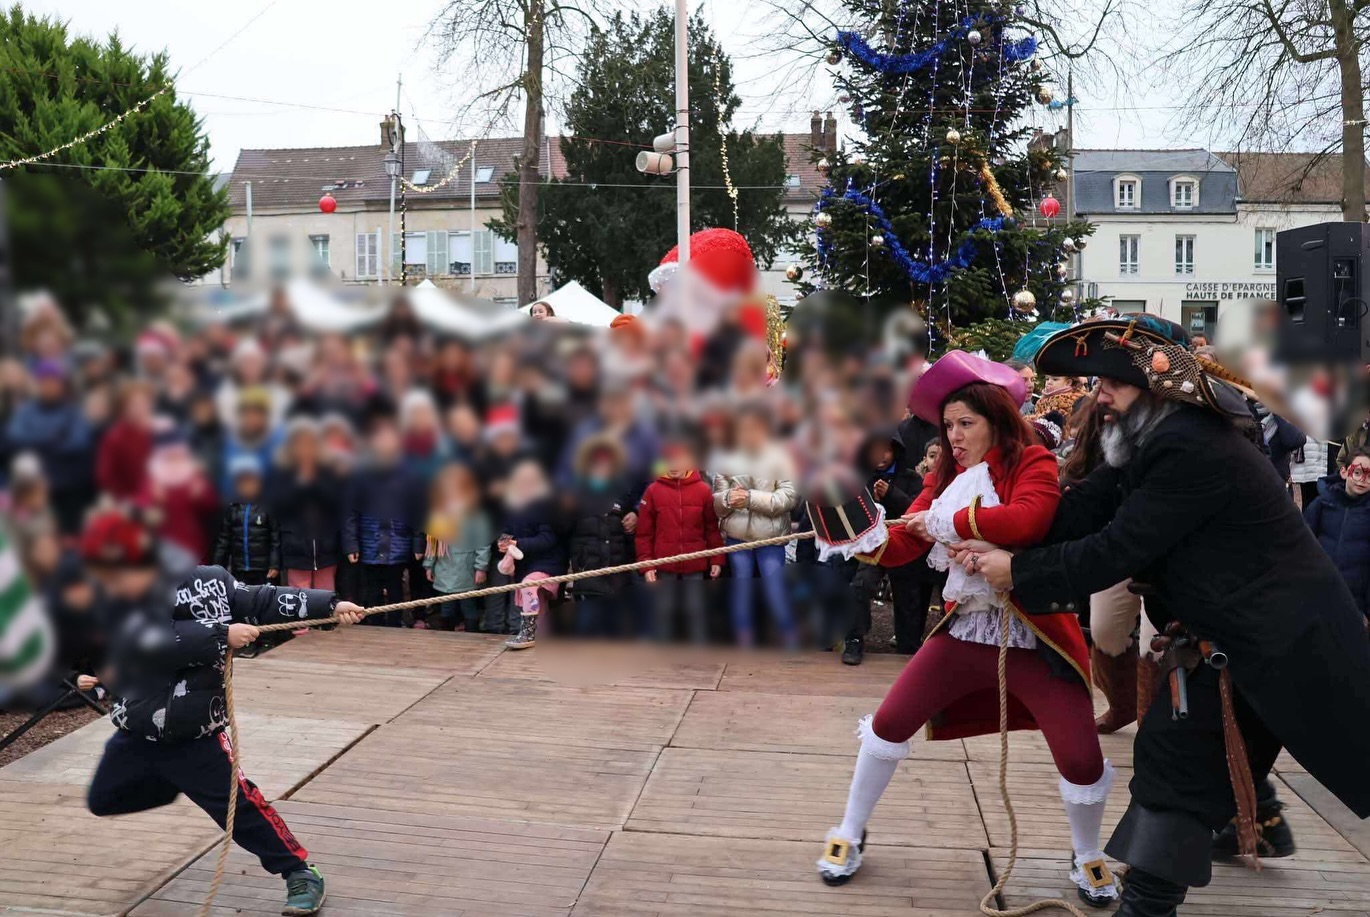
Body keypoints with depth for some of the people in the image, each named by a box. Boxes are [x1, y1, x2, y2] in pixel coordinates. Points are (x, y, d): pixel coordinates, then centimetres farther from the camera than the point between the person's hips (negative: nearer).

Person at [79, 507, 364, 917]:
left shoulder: (200, 582, -12)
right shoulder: (113, 606, -9)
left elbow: (262, 600, -12)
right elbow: (162, 642, -27)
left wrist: (330, 605, -21)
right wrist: (222, 634, -33)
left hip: (191, 730, -4)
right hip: (136, 728, 4)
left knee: (237, 804, -10)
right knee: (103, 800, 18)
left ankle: (300, 874, 3)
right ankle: (177, 780, 39)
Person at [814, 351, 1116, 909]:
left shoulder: (1033, 462, -9)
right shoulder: (946, 476, 6)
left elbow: (1026, 519, -31)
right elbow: (899, 547, -2)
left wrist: (945, 520, -22)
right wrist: (861, 538, -23)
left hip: (1035, 635, -4)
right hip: (964, 629, 5)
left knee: (1082, 761, -4)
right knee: (888, 725, 1)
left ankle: (1087, 858, 27)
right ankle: (850, 835, 20)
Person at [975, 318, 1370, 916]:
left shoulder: (1192, 448, -26)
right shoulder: (1160, 438, 6)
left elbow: (1117, 549, -26)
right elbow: (1085, 509, -2)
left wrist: (1018, 572, -19)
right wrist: (997, 544, -12)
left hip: (1286, 636, -9)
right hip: (1243, 633, 10)